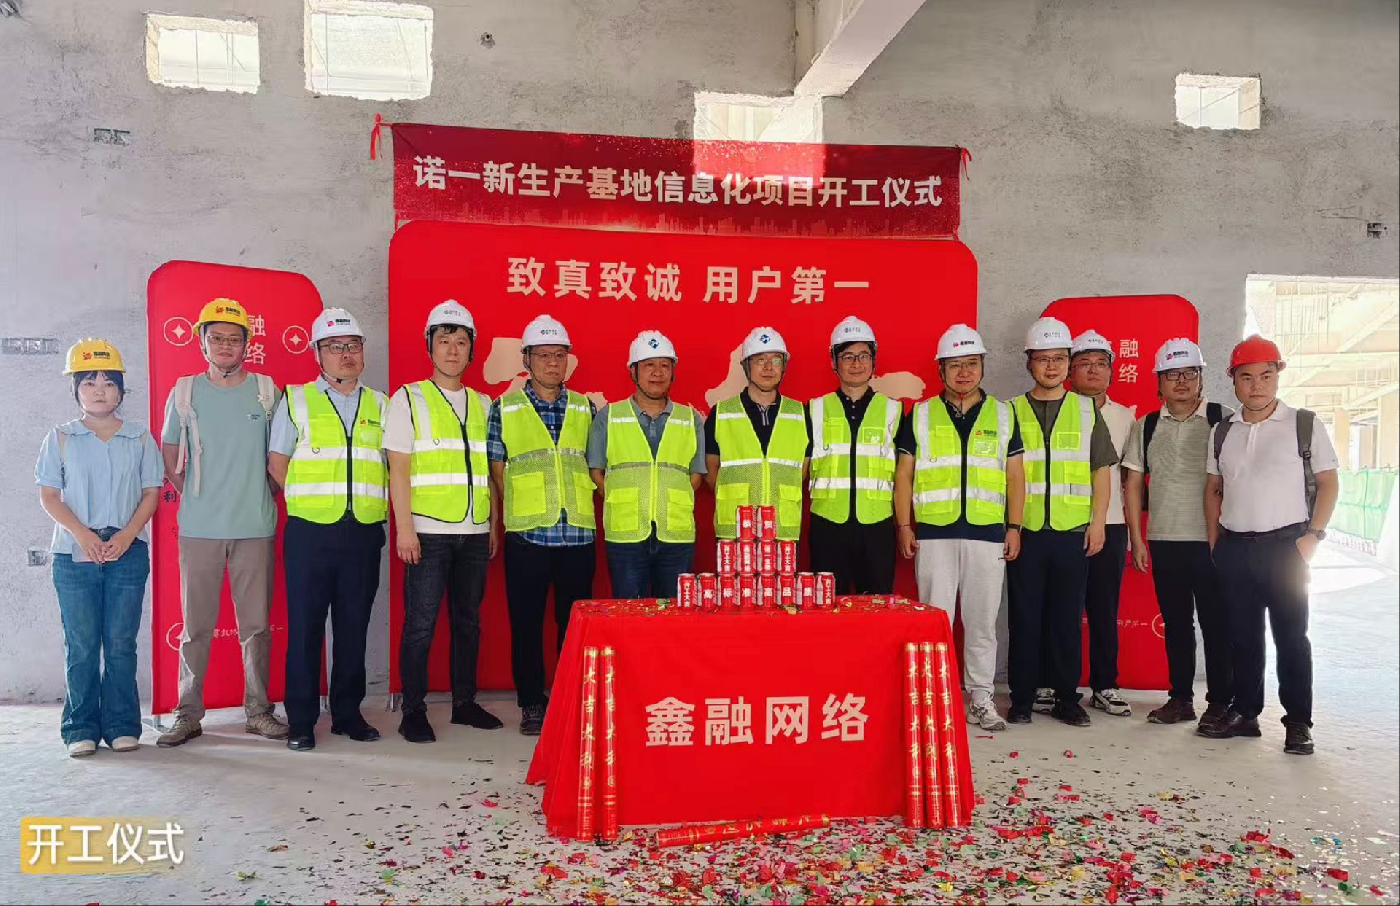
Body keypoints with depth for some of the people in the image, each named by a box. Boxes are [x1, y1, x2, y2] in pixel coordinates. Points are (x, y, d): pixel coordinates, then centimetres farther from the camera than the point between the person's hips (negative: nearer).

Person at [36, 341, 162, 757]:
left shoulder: (139, 438, 6)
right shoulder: (61, 438, 5)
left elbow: (151, 492, 5)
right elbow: (48, 495, 2)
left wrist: (127, 535, -10)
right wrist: (82, 534, -12)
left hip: (128, 552, 0)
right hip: (74, 552, 0)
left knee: (121, 643, 4)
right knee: (81, 645, 3)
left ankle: (121, 726, 11)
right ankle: (81, 728, 12)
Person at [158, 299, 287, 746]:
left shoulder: (267, 391, 4)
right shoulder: (184, 392, 6)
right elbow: (169, 451, 16)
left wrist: (263, 494, 6)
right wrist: (190, 493, 8)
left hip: (255, 526, 0)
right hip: (198, 527, 0)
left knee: (256, 624, 4)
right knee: (195, 625, 4)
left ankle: (258, 710, 14)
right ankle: (188, 713, 15)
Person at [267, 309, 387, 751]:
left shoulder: (379, 405, 13)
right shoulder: (296, 400, 6)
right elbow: (277, 462, 6)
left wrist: (377, 504, 3)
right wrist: (309, 501, 1)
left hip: (364, 532, 2)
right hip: (310, 532, -2)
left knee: (354, 627, 8)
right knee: (305, 627, 1)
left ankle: (348, 714, 19)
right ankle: (301, 721, 11)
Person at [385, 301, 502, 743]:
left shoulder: (482, 404, 13)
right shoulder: (409, 398, 1)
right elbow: (398, 469, -4)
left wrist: (494, 525, 11)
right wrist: (404, 529, -11)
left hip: (474, 533, 4)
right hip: (428, 532, -4)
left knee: (468, 621, 10)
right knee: (420, 624, -1)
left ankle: (465, 702, 21)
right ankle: (413, 711, 10)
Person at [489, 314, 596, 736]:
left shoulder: (586, 408, 11)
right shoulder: (504, 408, 4)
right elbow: (497, 470, 5)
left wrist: (583, 509, 5)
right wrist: (521, 509, 1)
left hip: (578, 533, 2)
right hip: (527, 535, -2)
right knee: (526, 623, 4)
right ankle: (532, 704, 16)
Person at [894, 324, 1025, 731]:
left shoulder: (1003, 415, 10)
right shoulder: (920, 416, 7)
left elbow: (1015, 476, 10)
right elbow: (904, 474, 7)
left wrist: (1015, 527, 2)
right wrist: (904, 525, -1)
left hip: (988, 533, 1)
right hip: (934, 533, -1)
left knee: (982, 620, 6)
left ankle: (980, 698, 17)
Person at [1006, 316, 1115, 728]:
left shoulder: (1087, 410, 9)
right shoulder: (1012, 411, 6)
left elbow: (1101, 470, 8)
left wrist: (1098, 521, 0)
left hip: (1074, 531, 1)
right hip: (1026, 531, 0)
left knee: (1067, 617, 6)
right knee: (1025, 617, 3)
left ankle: (1066, 698, 16)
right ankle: (1022, 698, 13)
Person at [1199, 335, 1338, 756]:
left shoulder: (1304, 424, -1)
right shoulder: (1223, 431, 9)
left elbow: (1328, 483, 0)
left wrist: (1313, 535, -10)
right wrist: (1215, 543, 8)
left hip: (1285, 545, -3)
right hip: (1234, 548, 4)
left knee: (1291, 636, 1)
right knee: (1242, 635, 10)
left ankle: (1298, 722, 11)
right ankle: (1245, 712, 21)